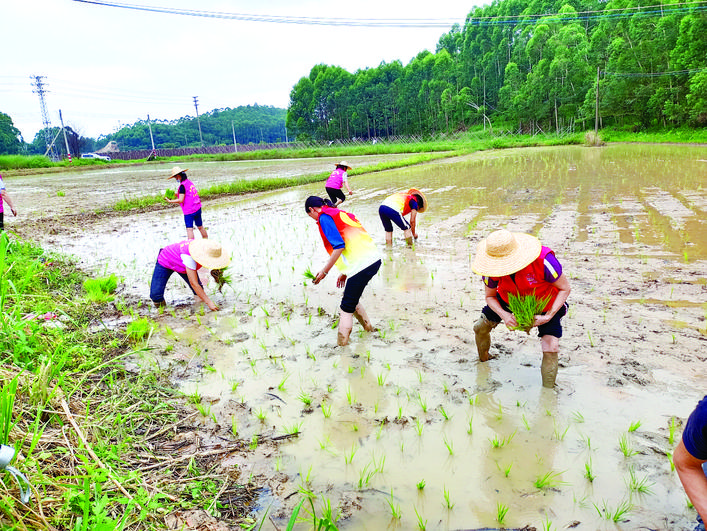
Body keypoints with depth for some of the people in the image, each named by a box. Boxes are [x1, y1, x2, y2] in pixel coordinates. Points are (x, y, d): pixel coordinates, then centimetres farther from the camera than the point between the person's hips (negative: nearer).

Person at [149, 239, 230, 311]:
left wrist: (215, 269, -21)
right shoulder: (190, 257, -45)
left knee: (199, 290, -9)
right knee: (155, 294, -14)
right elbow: (194, 284, -43)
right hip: (165, 262, -5)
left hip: (180, 263, 6)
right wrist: (209, 302, -43)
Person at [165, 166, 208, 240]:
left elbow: (181, 200, -17)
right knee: (200, 227, 18)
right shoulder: (189, 182, 9)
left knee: (189, 229, -6)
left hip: (189, 211, -8)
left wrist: (170, 201, -8)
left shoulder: (182, 185, -16)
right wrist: (176, 194, 17)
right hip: (198, 208, 8)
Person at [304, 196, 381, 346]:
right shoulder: (340, 213, 24)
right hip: (374, 260, 9)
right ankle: (368, 328, 34)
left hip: (361, 265, -9)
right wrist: (345, 272, 27)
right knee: (352, 300, 24)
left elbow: (339, 246, -15)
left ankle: (342, 344, 4)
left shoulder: (324, 217, -3)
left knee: (346, 310, 0)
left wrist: (324, 271, -7)